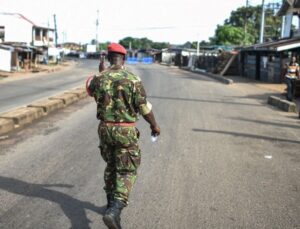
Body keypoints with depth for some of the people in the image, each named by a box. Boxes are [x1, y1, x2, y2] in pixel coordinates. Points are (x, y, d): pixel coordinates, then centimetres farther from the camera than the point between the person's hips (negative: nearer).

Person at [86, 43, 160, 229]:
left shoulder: (99, 78, -3)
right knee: (127, 172, 1)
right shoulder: (133, 79, -14)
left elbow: (91, 90, 22)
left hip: (105, 128, 4)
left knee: (111, 166, 23)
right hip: (126, 131, -4)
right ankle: (114, 211, -17)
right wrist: (154, 125, 6)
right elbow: (144, 107, -11)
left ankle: (112, 204, 35)